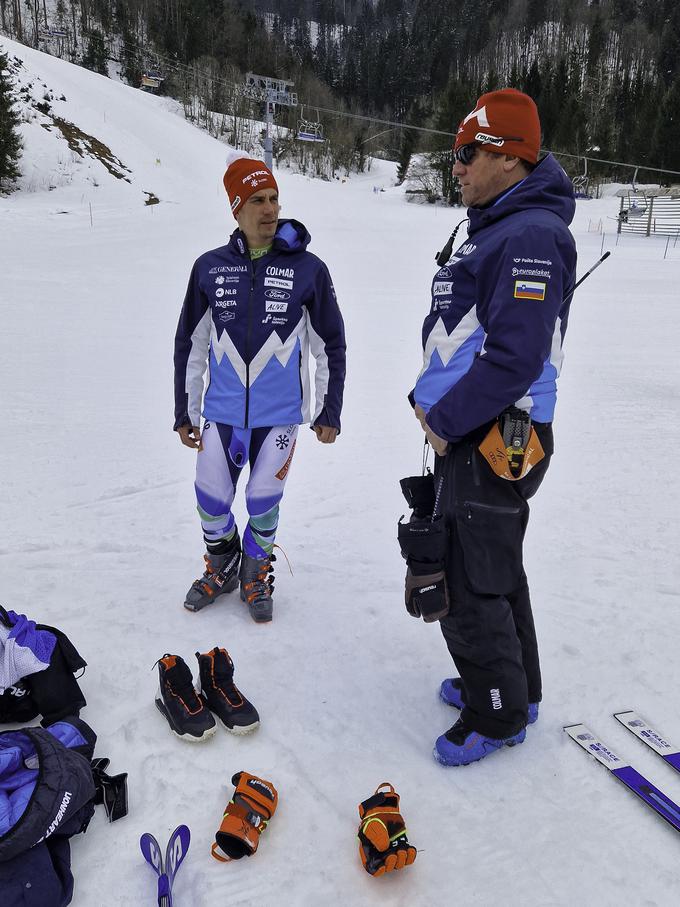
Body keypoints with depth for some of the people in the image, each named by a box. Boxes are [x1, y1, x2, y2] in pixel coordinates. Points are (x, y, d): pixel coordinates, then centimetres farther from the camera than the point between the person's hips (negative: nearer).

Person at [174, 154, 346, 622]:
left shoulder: (308, 269, -5)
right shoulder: (210, 267, -1)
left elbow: (331, 345, 2)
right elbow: (190, 345, 8)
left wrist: (329, 412, 3)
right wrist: (185, 412, 9)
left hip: (280, 415, -2)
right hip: (222, 412, 2)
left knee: (263, 504, 8)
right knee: (212, 501, 8)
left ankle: (257, 574, 35)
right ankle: (222, 569, 37)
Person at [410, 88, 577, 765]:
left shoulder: (532, 236, -18)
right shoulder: (495, 228, 15)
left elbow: (515, 358, -26)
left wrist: (445, 421, -17)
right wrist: (427, 397, 8)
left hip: (491, 440, -10)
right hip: (471, 433, 10)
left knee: (470, 584, 1)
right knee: (495, 564, 21)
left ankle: (498, 715, 22)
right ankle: (510, 683, 40)